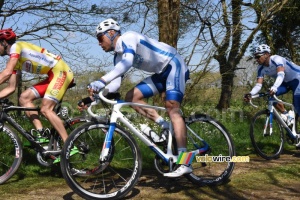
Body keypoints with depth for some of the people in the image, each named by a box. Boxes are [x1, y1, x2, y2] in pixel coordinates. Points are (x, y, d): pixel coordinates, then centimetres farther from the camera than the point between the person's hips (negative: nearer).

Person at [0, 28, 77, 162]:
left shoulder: (16, 46, -8)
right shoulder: (15, 61, 18)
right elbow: (11, 88, 13)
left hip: (61, 71, -9)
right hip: (54, 75, 9)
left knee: (45, 109, -17)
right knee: (24, 98, 2)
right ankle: (41, 134, -2)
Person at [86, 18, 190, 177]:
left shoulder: (128, 38, -16)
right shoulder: (118, 56, 10)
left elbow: (128, 63, -34)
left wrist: (102, 81, -43)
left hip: (174, 65, -9)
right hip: (162, 73, 9)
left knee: (171, 108, -21)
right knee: (131, 97, -3)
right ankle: (165, 127, -3)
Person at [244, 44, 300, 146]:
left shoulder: (276, 59, -31)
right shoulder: (261, 68, -11)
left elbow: (281, 75, -47)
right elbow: (258, 85, -17)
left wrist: (274, 87, -64)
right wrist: (250, 94, -37)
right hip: (286, 82, 7)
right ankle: (286, 116, 0)